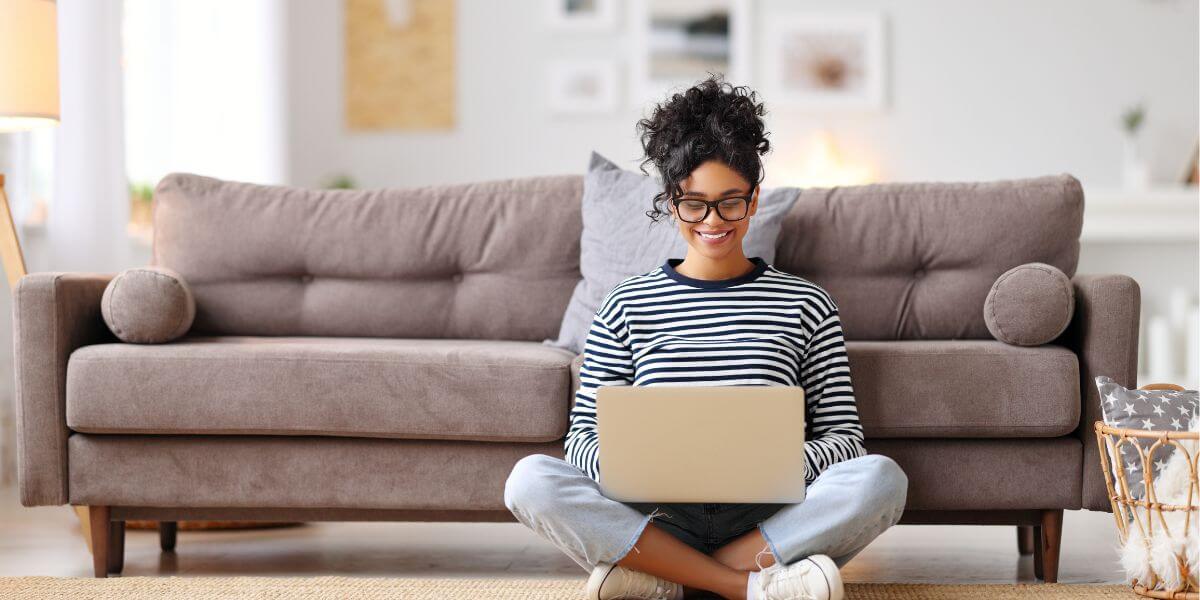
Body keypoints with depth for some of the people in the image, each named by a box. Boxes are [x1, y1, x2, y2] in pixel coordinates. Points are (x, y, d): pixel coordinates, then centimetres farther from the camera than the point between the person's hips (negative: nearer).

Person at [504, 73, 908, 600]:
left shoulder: (805, 305, 11)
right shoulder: (628, 305, 12)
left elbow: (844, 438, 7)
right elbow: (583, 433, 8)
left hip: (767, 524, 0)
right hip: (658, 515, 0)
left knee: (881, 478, -28)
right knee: (530, 480, -26)